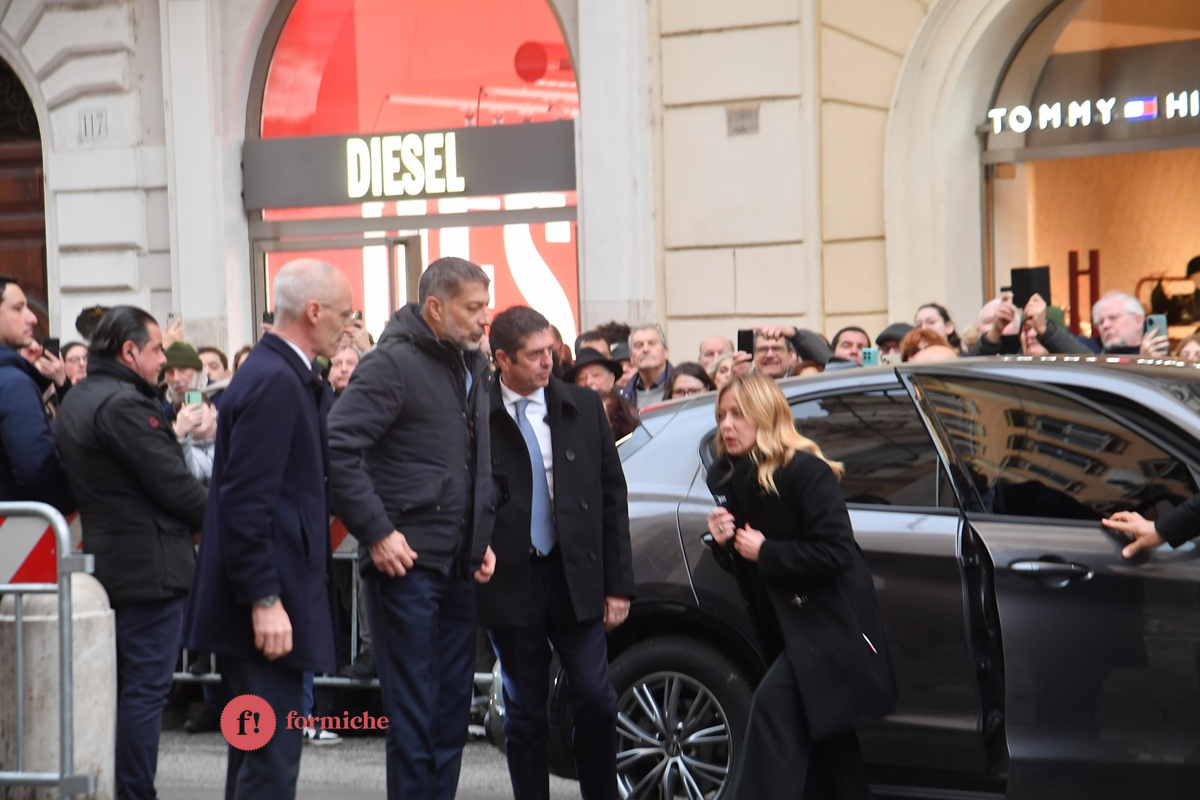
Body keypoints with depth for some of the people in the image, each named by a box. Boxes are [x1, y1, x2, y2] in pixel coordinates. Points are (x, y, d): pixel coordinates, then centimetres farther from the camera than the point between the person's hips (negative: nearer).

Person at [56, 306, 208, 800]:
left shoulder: (76, 401, 13)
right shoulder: (123, 404, -18)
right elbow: (172, 483, -18)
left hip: (105, 557, 10)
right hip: (149, 564, -10)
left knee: (121, 686, 16)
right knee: (146, 689, -5)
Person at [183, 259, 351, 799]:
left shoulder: (287, 377, 14)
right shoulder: (274, 382, -16)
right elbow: (246, 503, -21)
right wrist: (266, 601, -22)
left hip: (268, 603, 11)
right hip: (267, 609, -11)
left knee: (257, 752, 16)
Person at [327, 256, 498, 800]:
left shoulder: (475, 369, 14)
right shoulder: (394, 363, -10)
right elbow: (337, 447, -18)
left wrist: (483, 538, 12)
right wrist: (376, 533, -19)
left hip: (459, 567, 8)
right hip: (407, 561, -8)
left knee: (453, 708, 11)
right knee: (413, 712, -3)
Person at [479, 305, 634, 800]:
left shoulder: (583, 407, 5)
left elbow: (612, 495, 7)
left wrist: (617, 582, 4)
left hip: (576, 578, 2)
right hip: (510, 580, -2)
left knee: (596, 702, 0)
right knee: (525, 714, 7)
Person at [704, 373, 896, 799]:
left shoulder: (804, 471, -18)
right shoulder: (726, 478, 5)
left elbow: (835, 551, -24)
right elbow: (741, 562, 14)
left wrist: (765, 552, -20)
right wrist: (723, 543, -9)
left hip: (830, 621, -8)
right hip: (783, 623, 9)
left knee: (774, 705, -20)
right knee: (820, 733, 13)